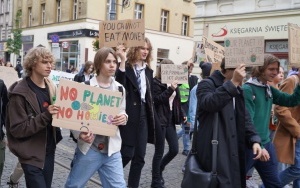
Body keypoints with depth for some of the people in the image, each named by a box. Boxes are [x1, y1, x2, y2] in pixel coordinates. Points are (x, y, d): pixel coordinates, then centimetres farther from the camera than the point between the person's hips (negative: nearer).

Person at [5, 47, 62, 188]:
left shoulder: (50, 87, 6)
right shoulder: (20, 93, -15)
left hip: (49, 151, 7)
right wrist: (45, 115, -27)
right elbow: (17, 129, -19)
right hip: (32, 154, -6)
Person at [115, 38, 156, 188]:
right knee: (127, 154, -5)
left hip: (143, 116, 6)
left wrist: (151, 118, 14)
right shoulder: (126, 67, -6)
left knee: (139, 157, 8)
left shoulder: (148, 71, 13)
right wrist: (122, 61, -30)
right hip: (129, 116, -6)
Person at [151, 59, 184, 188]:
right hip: (160, 121, -7)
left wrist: (180, 115, 17)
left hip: (170, 120, 7)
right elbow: (157, 100, -18)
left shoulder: (171, 82, 13)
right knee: (159, 151, 1)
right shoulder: (155, 83, -8)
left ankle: (159, 170, 31)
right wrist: (170, 89, -25)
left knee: (174, 150, 7)